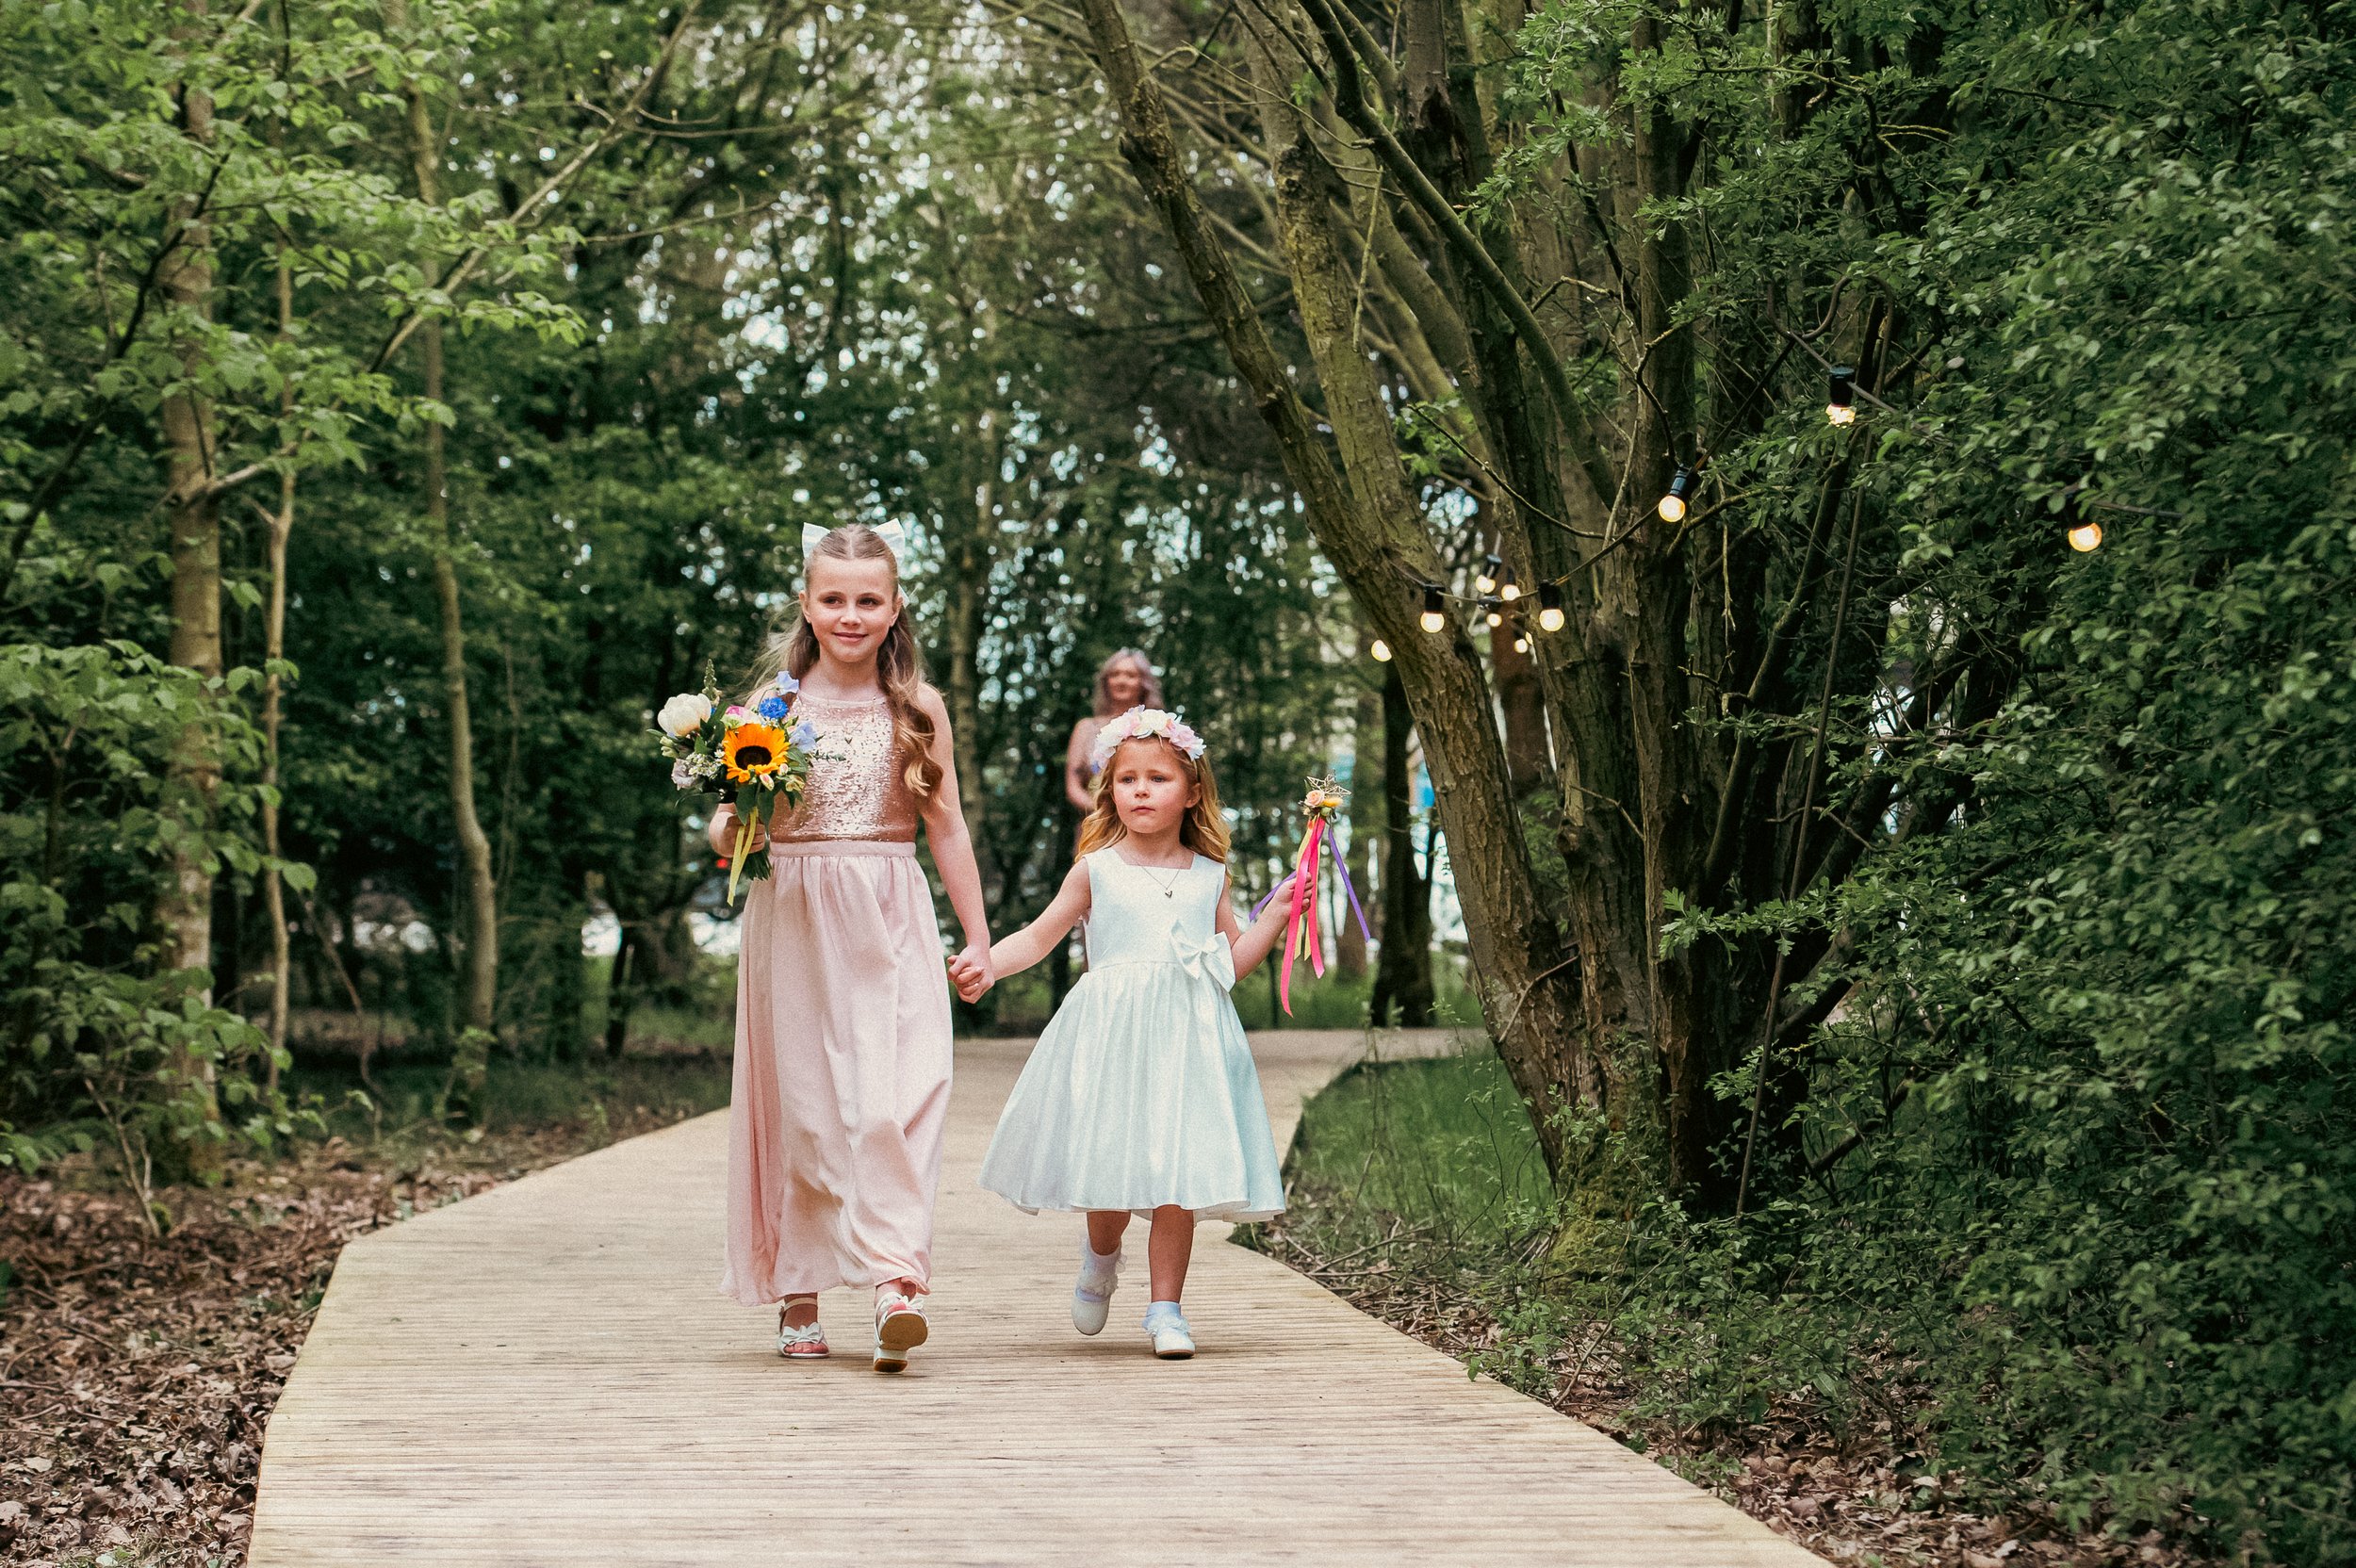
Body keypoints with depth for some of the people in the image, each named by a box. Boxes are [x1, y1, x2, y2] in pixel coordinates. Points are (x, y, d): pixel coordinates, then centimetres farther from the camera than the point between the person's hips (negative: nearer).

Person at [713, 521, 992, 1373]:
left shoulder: (918, 708, 5)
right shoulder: (775, 705, 4)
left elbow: (947, 827, 11)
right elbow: (728, 827, 6)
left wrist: (978, 937, 11)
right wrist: (733, 828, -17)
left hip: (890, 925, 0)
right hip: (794, 923, 1)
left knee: (893, 1097, -13)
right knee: (799, 1100, 4)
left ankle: (896, 1279, -22)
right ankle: (796, 1293, 13)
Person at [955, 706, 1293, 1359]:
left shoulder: (1207, 876, 11)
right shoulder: (1097, 870, 5)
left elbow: (1233, 958, 19)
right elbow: (1039, 936, 6)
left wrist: (1276, 914, 8)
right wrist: (987, 965, -10)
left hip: (1188, 1036, 1)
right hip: (1112, 1034, -1)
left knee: (1178, 1173, -5)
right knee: (1111, 1162, -3)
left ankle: (1165, 1307, 7)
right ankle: (1101, 1256, 32)